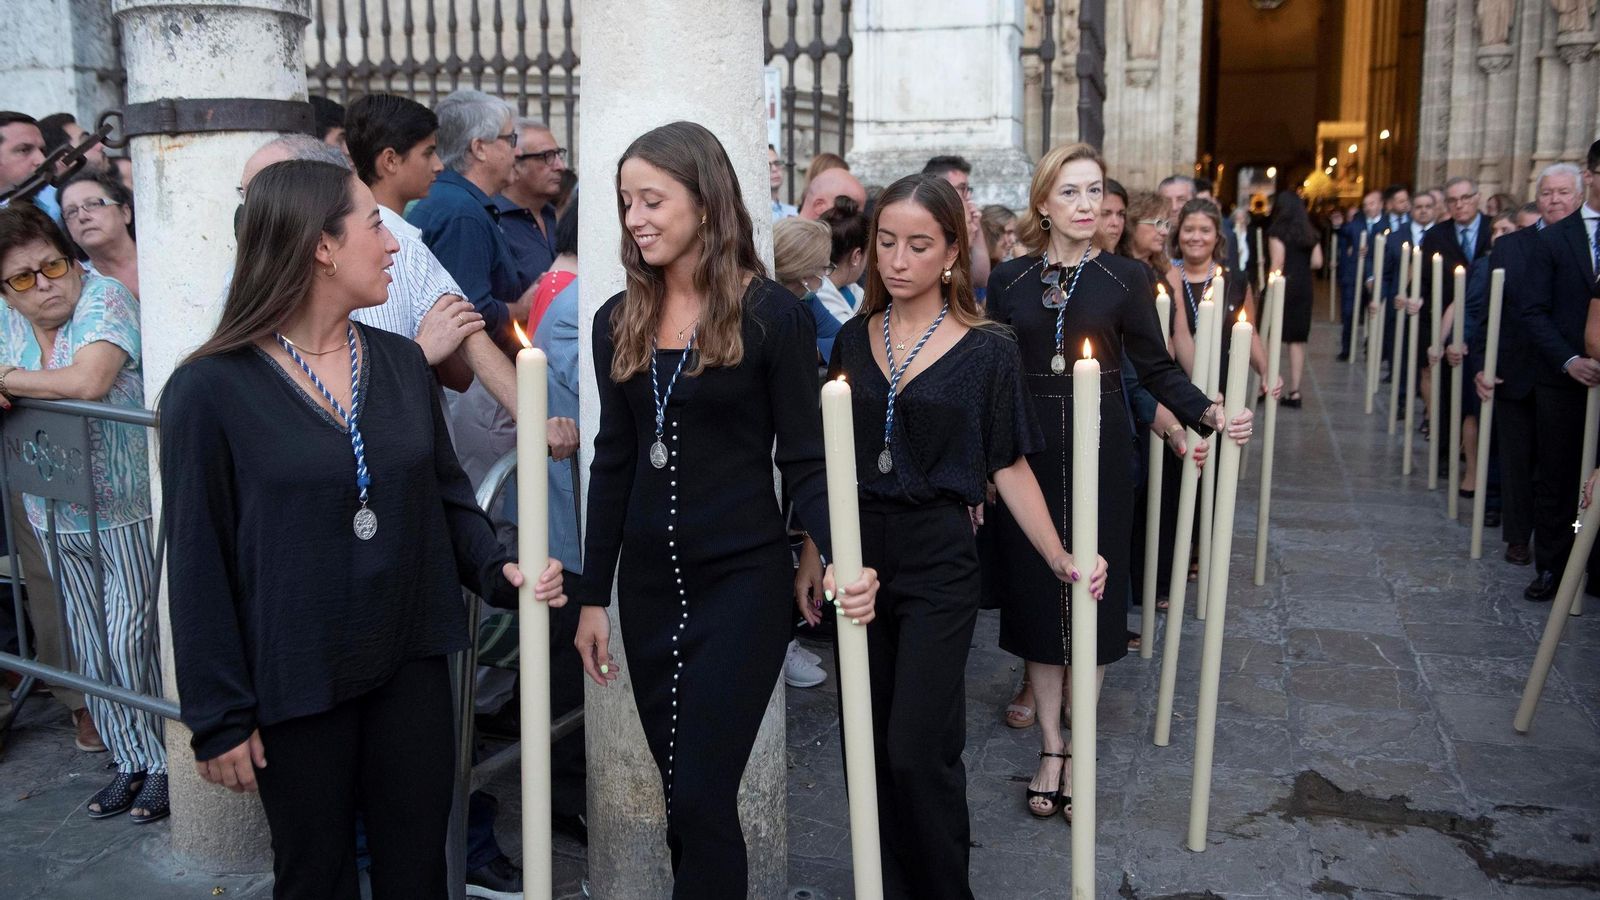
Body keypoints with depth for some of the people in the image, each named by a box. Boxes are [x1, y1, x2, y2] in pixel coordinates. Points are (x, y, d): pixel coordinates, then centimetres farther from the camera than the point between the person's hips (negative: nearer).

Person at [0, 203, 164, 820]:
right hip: (56, 516, 7)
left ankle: (163, 762, 11)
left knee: (130, 640, -5)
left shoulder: (106, 299, -15)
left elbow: (87, 381, -30)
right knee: (91, 648, 12)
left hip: (125, 509, -7)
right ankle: (130, 762, 26)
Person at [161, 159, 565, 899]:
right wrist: (219, 715, -8)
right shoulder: (210, 389, -11)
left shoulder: (402, 364, 3)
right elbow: (198, 562, -9)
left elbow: (446, 496, 10)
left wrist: (498, 570, -10)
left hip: (412, 666, 4)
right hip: (295, 683, -4)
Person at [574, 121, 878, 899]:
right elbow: (612, 463, 9)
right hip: (648, 583, 5)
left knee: (700, 796, -4)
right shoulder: (618, 321, 5)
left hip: (743, 581, -5)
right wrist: (593, 596, 9)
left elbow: (804, 462, -9)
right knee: (680, 789, 14)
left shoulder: (772, 315, -9)